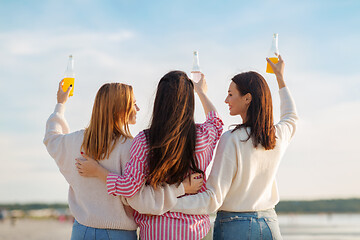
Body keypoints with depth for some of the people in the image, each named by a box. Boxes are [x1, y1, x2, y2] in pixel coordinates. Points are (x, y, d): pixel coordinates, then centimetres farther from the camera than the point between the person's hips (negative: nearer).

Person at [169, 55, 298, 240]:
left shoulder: (231, 140, -18)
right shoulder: (278, 136, -1)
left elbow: (213, 199, -21)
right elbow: (291, 117, 27)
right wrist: (280, 77, 36)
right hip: (269, 223, 5)